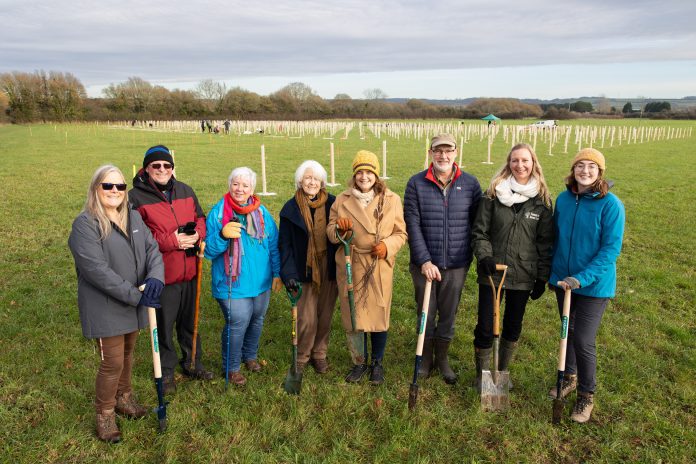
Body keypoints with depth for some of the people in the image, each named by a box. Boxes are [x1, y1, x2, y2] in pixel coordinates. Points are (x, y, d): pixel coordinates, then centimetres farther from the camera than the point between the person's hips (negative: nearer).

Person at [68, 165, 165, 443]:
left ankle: (123, 398, 45)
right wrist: (134, 295, -26)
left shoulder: (134, 217, 5)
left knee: (127, 354, 22)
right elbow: (96, 269, -24)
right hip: (106, 308, -6)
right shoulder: (85, 224, -17)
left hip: (134, 304, 6)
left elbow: (152, 248, -1)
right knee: (112, 363, 2)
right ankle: (104, 415, 26)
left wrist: (155, 276, -22)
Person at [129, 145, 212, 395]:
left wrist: (197, 233, -10)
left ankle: (192, 363, 40)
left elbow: (200, 218, 13)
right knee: (164, 326, 10)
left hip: (189, 271, 5)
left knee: (189, 321, 20)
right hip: (161, 274, -5)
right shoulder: (136, 197, -10)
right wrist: (171, 241, -22)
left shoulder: (185, 191, 7)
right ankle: (166, 371, 30)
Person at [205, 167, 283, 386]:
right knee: (238, 323, -4)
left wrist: (277, 273, 7)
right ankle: (231, 367, 19)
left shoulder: (262, 212, 2)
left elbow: (273, 245, 9)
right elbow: (209, 251, -11)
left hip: (261, 281, 5)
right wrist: (222, 236, -29)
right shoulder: (217, 213, -9)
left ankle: (250, 355, 44)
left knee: (257, 319, 18)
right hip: (233, 283, -4)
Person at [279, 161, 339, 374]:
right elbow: (284, 244, -2)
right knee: (306, 320, -2)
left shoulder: (332, 203, 0)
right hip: (304, 271, -2)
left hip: (329, 270, 2)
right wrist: (288, 274, -12)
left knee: (325, 316, 11)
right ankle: (302, 356, 22)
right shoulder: (291, 208, -2)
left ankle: (319, 354, 31)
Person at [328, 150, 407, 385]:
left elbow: (401, 233, 4)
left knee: (379, 316, 7)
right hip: (350, 268, 1)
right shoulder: (342, 200, 3)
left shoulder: (392, 200, 0)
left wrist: (388, 246, -16)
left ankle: (377, 363, 29)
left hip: (379, 268, -1)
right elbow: (331, 233, 6)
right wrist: (340, 229, -17)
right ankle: (359, 362, 30)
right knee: (353, 316, 8)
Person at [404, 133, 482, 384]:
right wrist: (424, 261, -15)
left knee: (448, 315, 14)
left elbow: (477, 223, 3)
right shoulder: (416, 183, -5)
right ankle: (425, 358, 34)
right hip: (424, 263, -1)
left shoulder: (470, 184, -1)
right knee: (426, 313, 13)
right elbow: (412, 225, -9)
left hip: (457, 265, 1)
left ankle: (442, 358, 36)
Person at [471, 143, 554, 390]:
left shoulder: (542, 200, 0)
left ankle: (503, 371, 38)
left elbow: (545, 242, 3)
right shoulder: (493, 194, -2)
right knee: (485, 328, 3)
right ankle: (482, 374, 26)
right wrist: (484, 257, -16)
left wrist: (542, 277, 1)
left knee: (513, 327, 15)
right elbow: (479, 232, 0)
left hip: (523, 276, 1)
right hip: (491, 273, -1)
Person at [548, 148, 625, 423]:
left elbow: (611, 249, -18)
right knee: (567, 332, 19)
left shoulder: (611, 205, -16)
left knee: (584, 341, -3)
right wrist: (552, 272, 13)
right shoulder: (563, 199, -1)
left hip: (594, 285, -5)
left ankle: (586, 395, 20)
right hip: (563, 281, 5)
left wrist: (582, 278, -25)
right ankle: (569, 377, 41)